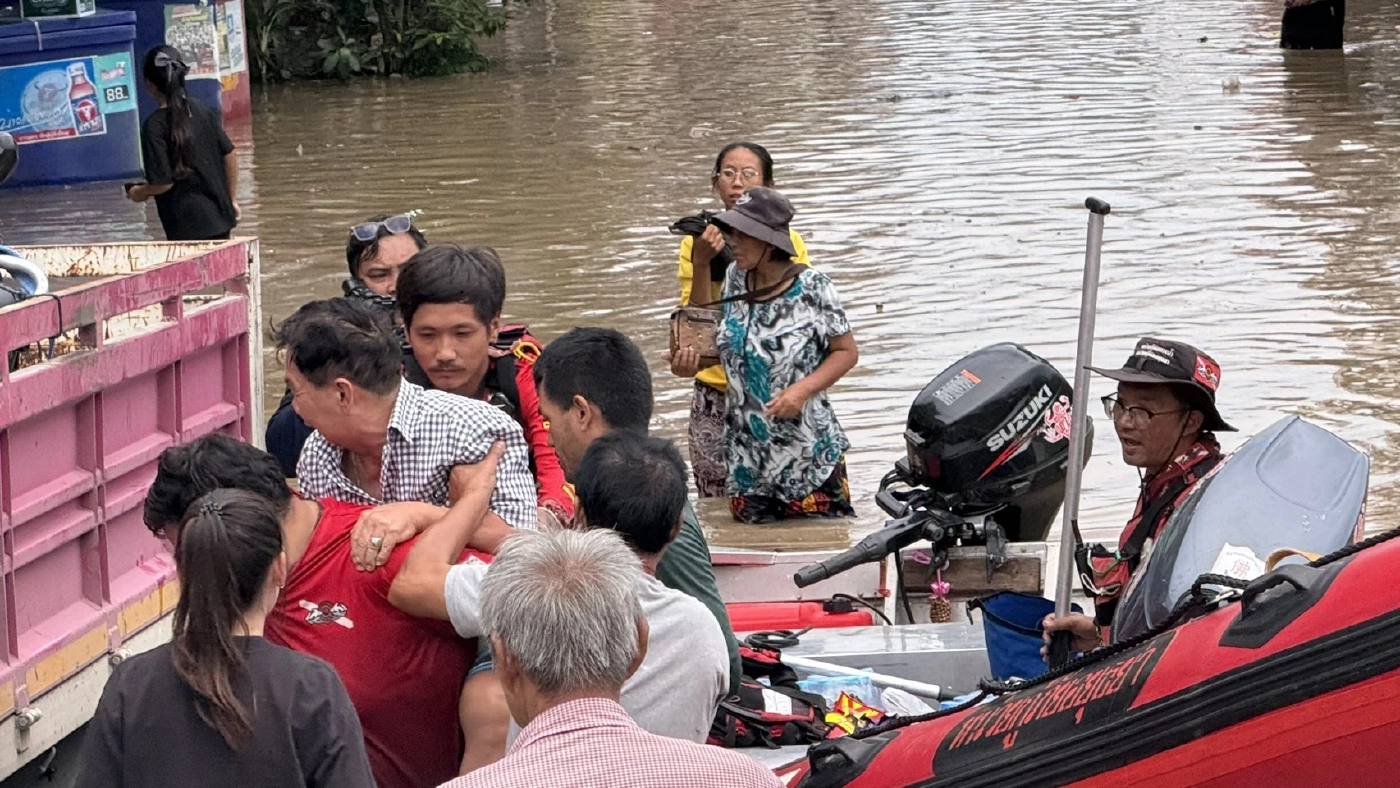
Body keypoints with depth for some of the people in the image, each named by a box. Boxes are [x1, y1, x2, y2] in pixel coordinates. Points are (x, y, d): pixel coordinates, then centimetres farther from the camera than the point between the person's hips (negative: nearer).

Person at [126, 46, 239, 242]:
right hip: (219, 217, 7)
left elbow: (163, 182, -17)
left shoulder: (155, 125, -14)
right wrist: (232, 200, 18)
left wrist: (138, 193, 4)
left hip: (187, 228, -6)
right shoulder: (200, 110, 4)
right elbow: (230, 155, 8)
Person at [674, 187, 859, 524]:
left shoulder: (811, 287, -11)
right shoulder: (735, 282, 4)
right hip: (747, 456, 6)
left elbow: (846, 351, -4)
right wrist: (693, 360, -5)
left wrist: (802, 389, -18)